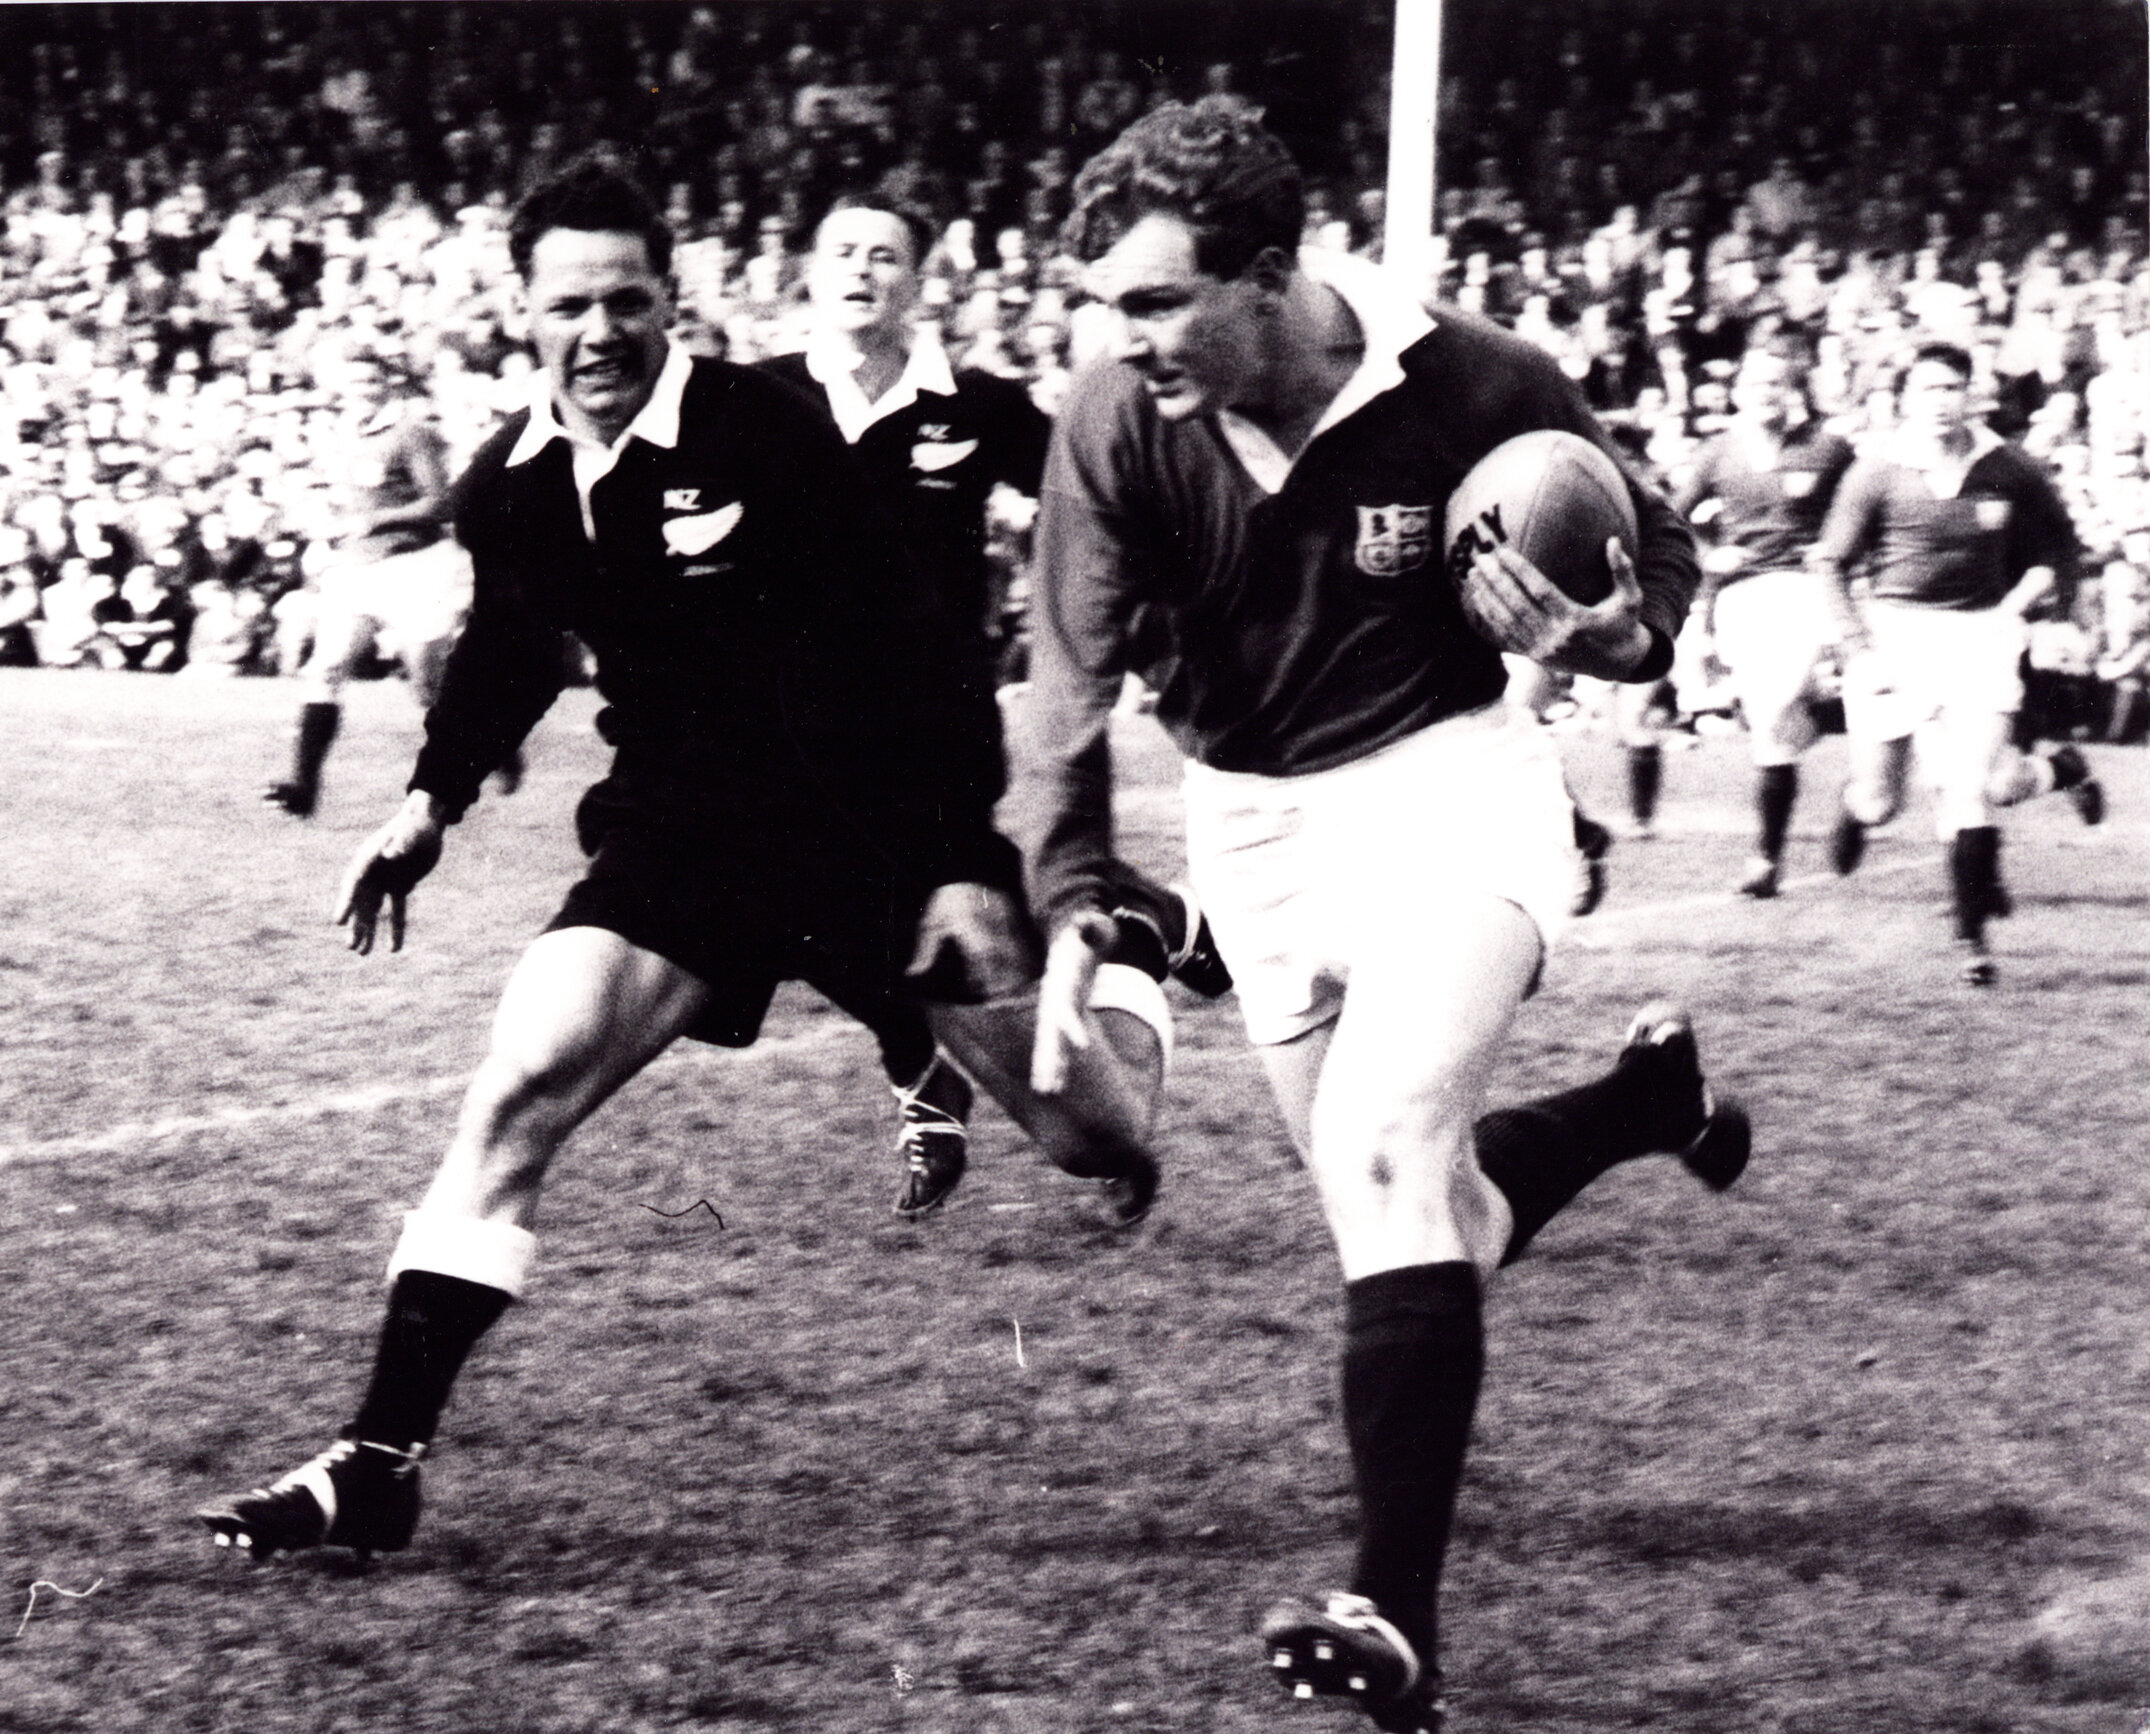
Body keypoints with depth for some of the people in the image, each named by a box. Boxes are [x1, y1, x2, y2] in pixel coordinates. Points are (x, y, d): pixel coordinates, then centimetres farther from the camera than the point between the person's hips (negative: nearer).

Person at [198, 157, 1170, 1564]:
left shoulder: (765, 434, -20)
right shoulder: (510, 487, -4)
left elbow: (901, 645, -19)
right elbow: (510, 651, 18)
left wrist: (964, 860, -21)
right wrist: (434, 800, 8)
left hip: (876, 819, -3)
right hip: (686, 830, 3)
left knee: (1088, 1136, 7)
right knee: (518, 1096, -15)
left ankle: (1130, 1011, 48)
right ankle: (381, 1465, -12)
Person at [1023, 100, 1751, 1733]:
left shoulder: (1476, 387, -20)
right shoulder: (1118, 427, -16)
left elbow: (1660, 554, -4)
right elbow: (1072, 686, -15)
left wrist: (1606, 637, -27)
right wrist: (1071, 920, -27)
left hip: (1447, 786, -4)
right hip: (1254, 827, 4)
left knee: (1382, 1142, -26)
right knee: (1424, 1218, 14)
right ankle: (1650, 1092, 46)